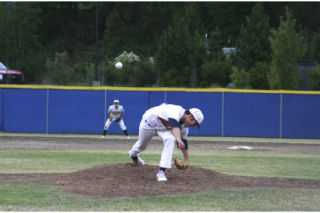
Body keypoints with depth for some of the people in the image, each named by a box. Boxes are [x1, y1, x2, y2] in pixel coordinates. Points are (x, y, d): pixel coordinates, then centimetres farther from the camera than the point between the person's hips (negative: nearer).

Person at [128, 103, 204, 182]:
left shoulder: (184, 126, -15)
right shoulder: (176, 111, -39)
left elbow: (183, 141, -1)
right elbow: (175, 125, -59)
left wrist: (186, 159, 1)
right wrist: (178, 139, -75)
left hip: (164, 127, 5)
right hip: (150, 122, -5)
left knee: (170, 140, -26)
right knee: (142, 144, 18)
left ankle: (161, 171, -27)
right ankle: (133, 154, 57)